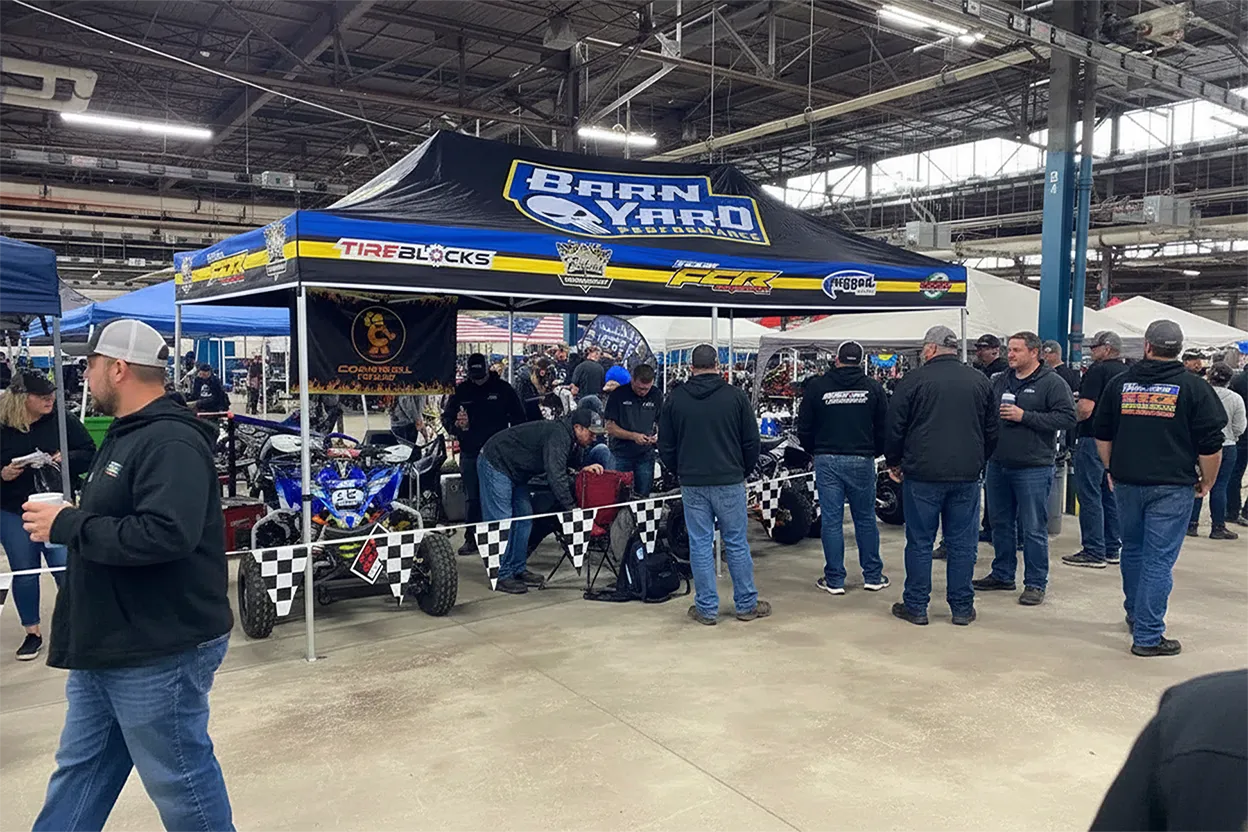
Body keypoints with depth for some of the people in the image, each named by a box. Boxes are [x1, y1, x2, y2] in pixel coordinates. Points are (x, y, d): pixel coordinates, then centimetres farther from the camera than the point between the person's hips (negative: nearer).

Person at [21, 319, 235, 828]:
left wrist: (66, 526, -23)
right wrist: (69, 518, 7)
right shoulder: (128, 435, 14)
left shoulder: (171, 442, -21)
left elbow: (165, 534, -33)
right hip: (105, 647, 10)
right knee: (78, 773, 22)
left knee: (179, 783, 6)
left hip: (159, 654, -10)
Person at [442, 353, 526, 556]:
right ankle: (471, 538, 14)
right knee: (472, 498, 6)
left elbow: (518, 418, 6)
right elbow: (446, 417, 9)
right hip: (470, 453, 2)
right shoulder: (460, 390, 6)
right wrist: (457, 425, -13)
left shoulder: (503, 389, 2)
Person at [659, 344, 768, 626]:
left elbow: (665, 446, 6)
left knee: (699, 544, 6)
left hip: (692, 483, 1)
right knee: (736, 542, 8)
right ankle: (746, 604, 17)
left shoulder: (675, 398, 1)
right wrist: (744, 471, 16)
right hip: (729, 481, -1)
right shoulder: (735, 396, -3)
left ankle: (706, 608, 12)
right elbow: (751, 441, 2)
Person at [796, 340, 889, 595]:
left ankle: (834, 579, 10)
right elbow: (884, 428, 5)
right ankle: (873, 576, 19)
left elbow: (804, 428, 3)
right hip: (861, 461, 1)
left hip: (827, 461, -1)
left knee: (831, 521, 4)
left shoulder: (816, 387, -1)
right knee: (865, 519, 11)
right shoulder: (873, 388, 1)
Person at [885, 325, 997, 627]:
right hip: (967, 476, 4)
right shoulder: (981, 381, 7)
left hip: (923, 475, -3)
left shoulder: (914, 380, -6)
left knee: (920, 542, 5)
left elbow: (894, 428, -3)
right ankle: (962, 607, 16)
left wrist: (894, 463, 11)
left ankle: (916, 606, 12)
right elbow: (992, 430, 14)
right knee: (962, 543, 9)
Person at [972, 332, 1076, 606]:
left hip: (1033, 468, -6)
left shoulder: (1052, 383, -6)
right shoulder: (1000, 381, 12)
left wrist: (1025, 416, -18)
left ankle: (1036, 583, 12)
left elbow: (1068, 418, -15)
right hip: (998, 465, 6)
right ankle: (1002, 574, 28)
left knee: (1033, 529, 1)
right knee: (1001, 523, 15)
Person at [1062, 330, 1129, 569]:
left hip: (1094, 439, -9)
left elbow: (1085, 408, -21)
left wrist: (1073, 416, -3)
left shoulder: (1098, 370, -13)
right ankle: (1112, 549, 21)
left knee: (1090, 495, -4)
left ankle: (1093, 552, -2)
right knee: (1111, 494, 15)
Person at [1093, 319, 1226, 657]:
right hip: (1171, 487, -4)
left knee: (1132, 550, 20)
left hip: (1127, 482, 4)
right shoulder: (1193, 386, -6)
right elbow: (1211, 444, -6)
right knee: (1159, 560, -2)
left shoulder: (1121, 383, 5)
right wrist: (1207, 481, 8)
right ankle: (1148, 636, 1)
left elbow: (1101, 434, 12)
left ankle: (1135, 614, 36)